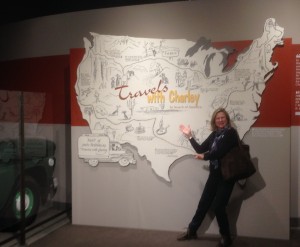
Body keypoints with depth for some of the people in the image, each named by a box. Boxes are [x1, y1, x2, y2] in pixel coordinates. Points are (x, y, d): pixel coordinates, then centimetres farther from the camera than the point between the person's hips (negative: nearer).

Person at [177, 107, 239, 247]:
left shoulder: (231, 133, -11)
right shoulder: (214, 134, 11)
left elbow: (220, 151, -21)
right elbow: (200, 149, 9)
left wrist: (204, 156, -7)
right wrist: (189, 136, 1)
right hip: (214, 174, 7)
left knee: (218, 206, -6)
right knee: (203, 203, 12)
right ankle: (191, 231, 25)